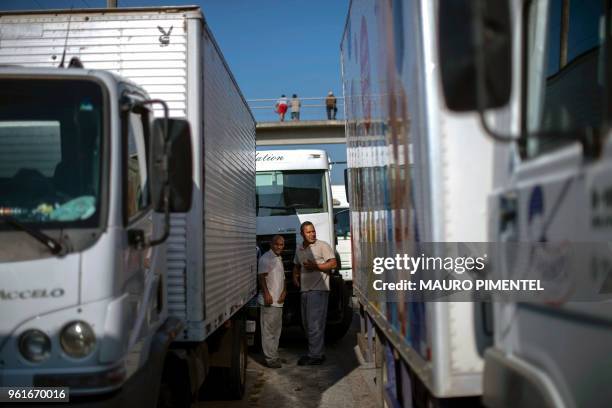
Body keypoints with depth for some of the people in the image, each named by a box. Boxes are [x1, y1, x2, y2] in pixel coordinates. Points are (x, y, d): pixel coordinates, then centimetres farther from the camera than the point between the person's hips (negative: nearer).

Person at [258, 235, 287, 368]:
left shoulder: (279, 259, 20)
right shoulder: (266, 258, -9)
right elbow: (261, 277, -17)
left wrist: (284, 292, 7)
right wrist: (266, 294, -24)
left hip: (278, 301, 9)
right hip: (269, 301, -9)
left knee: (276, 329, 15)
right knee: (268, 330, -7)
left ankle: (274, 355, 24)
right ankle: (270, 358, -5)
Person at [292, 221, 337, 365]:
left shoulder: (323, 246, -5)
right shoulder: (299, 249, 16)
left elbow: (333, 263, -12)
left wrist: (315, 266, -16)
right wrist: (295, 276, 10)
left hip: (318, 290, -8)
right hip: (304, 290, 8)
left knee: (314, 324, -9)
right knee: (307, 324, 13)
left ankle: (315, 356, -4)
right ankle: (315, 352, 23)